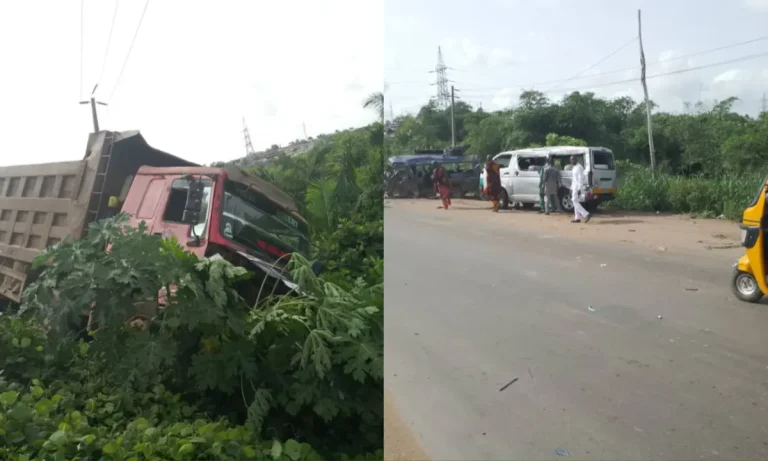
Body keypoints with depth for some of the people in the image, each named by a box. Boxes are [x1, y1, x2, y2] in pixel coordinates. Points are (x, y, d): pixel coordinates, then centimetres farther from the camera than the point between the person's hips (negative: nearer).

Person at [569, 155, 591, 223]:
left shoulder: (579, 167, -15)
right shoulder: (574, 168, 16)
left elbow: (581, 178, -21)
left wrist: (579, 189, -25)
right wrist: (572, 188, 21)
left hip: (578, 186, -10)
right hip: (575, 186, 10)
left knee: (575, 202, -11)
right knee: (575, 202, 10)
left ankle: (586, 215, -14)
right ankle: (577, 218, 11)